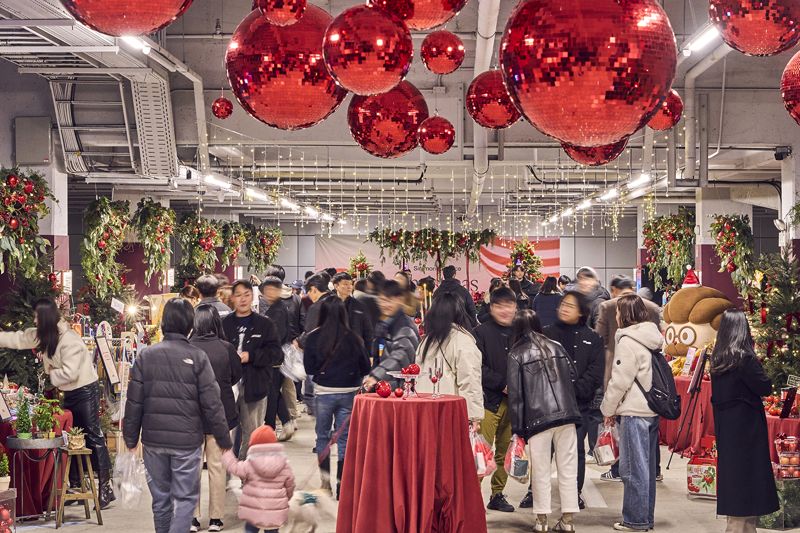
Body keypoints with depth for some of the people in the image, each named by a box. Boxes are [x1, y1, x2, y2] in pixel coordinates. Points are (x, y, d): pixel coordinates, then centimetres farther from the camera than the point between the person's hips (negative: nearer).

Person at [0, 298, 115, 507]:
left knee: (94, 436, -9)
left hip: (85, 390, -9)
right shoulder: (41, 335, 4)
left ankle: (106, 487, -8)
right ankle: (75, 485, 22)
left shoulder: (69, 339, -24)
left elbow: (69, 373, -27)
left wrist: (50, 374, -11)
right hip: (69, 393, 9)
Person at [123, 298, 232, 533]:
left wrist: (131, 438, 10)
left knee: (160, 496, 16)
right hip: (187, 441, -3)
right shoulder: (197, 357, -9)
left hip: (154, 439, 3)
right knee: (186, 497, 4)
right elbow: (212, 404, -9)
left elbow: (134, 402, -1)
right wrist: (224, 440, 1)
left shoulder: (145, 355, -2)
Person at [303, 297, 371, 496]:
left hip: (323, 392, 0)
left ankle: (325, 480, 10)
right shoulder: (353, 338, -8)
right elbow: (365, 368, -1)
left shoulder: (314, 338, -10)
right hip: (348, 392, 0)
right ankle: (341, 483, 9)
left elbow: (309, 368, -5)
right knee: (344, 438, 9)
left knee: (322, 436, 16)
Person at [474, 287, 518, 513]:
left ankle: (498, 494, 22)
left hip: (513, 401, 5)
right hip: (489, 401, -5)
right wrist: (502, 383, -14)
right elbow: (478, 368, -9)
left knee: (505, 452, 11)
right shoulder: (482, 332, -3)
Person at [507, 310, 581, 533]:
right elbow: (572, 377, 16)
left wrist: (517, 426, 2)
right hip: (566, 414, 3)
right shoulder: (556, 347, 14)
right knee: (568, 469, 7)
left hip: (538, 418, -3)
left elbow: (515, 393, -1)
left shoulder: (516, 354, 3)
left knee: (541, 471, 6)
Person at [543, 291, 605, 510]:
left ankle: (576, 492, 14)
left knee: (577, 449, 4)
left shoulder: (591, 339, 7)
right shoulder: (546, 334, 8)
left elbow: (595, 372, 0)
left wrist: (575, 390, -12)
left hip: (580, 403, 0)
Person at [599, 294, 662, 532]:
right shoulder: (651, 338, 12)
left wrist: (608, 408, -1)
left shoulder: (628, 342, -13)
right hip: (652, 410, 9)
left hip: (634, 412, -9)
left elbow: (619, 381, -14)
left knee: (633, 468, -2)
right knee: (647, 467, 14)